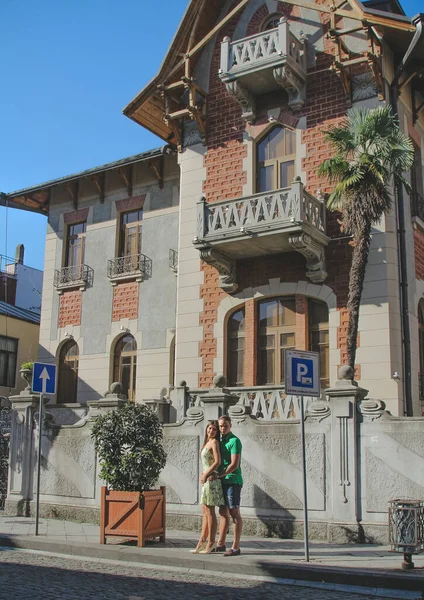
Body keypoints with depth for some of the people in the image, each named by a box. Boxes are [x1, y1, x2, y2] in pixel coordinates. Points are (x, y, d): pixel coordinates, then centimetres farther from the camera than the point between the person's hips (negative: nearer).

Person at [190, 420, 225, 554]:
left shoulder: (214, 442, -9)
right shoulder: (207, 442, 16)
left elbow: (217, 462, -18)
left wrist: (205, 475, -12)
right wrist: (204, 475, 6)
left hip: (211, 479, -9)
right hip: (207, 479, 9)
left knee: (209, 511, -5)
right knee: (205, 512, 12)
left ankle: (211, 543, 1)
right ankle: (202, 541, 17)